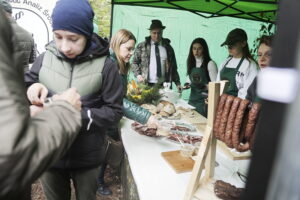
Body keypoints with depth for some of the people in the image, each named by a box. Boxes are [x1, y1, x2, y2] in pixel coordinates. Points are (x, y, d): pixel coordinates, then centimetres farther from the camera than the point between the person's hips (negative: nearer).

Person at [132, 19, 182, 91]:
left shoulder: (168, 47, 13)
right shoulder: (142, 46, 8)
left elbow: (173, 67, 14)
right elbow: (134, 63, 9)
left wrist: (177, 83, 5)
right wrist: (138, 75, -8)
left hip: (164, 85, 1)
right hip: (146, 84, -1)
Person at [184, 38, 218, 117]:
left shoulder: (210, 63, -10)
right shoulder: (191, 63, 8)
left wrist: (206, 87, -27)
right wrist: (187, 84, 0)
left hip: (205, 99, -5)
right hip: (193, 98, 5)